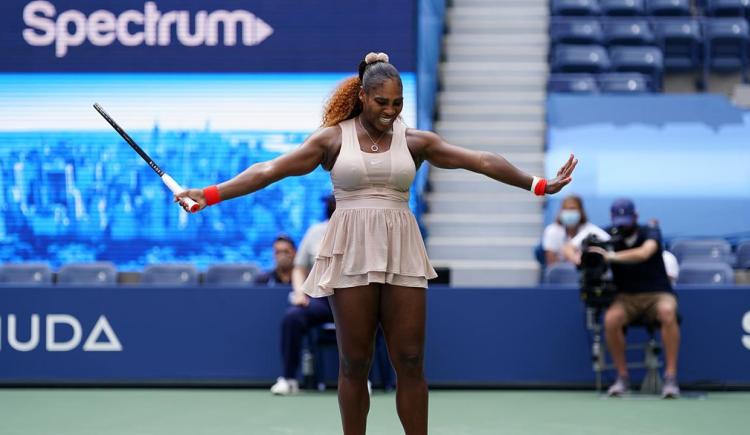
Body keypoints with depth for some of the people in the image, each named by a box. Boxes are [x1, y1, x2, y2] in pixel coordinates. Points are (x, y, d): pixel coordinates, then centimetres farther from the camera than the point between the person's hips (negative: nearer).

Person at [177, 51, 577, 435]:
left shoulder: (415, 141, 5)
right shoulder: (333, 139, 0)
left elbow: (482, 162, 3)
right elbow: (268, 170, -4)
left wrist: (539, 185, -1)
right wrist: (209, 195, -11)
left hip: (402, 255, 2)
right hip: (352, 255, -1)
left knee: (410, 362, 0)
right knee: (354, 363, 3)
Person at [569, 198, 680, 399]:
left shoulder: (650, 233, -6)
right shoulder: (609, 236, 2)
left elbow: (644, 253, -29)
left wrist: (612, 256, -39)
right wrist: (579, 258, -25)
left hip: (657, 294, -2)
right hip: (626, 297, 2)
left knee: (668, 312, -37)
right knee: (611, 319, -32)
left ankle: (671, 377, -31)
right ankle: (622, 377, -14)